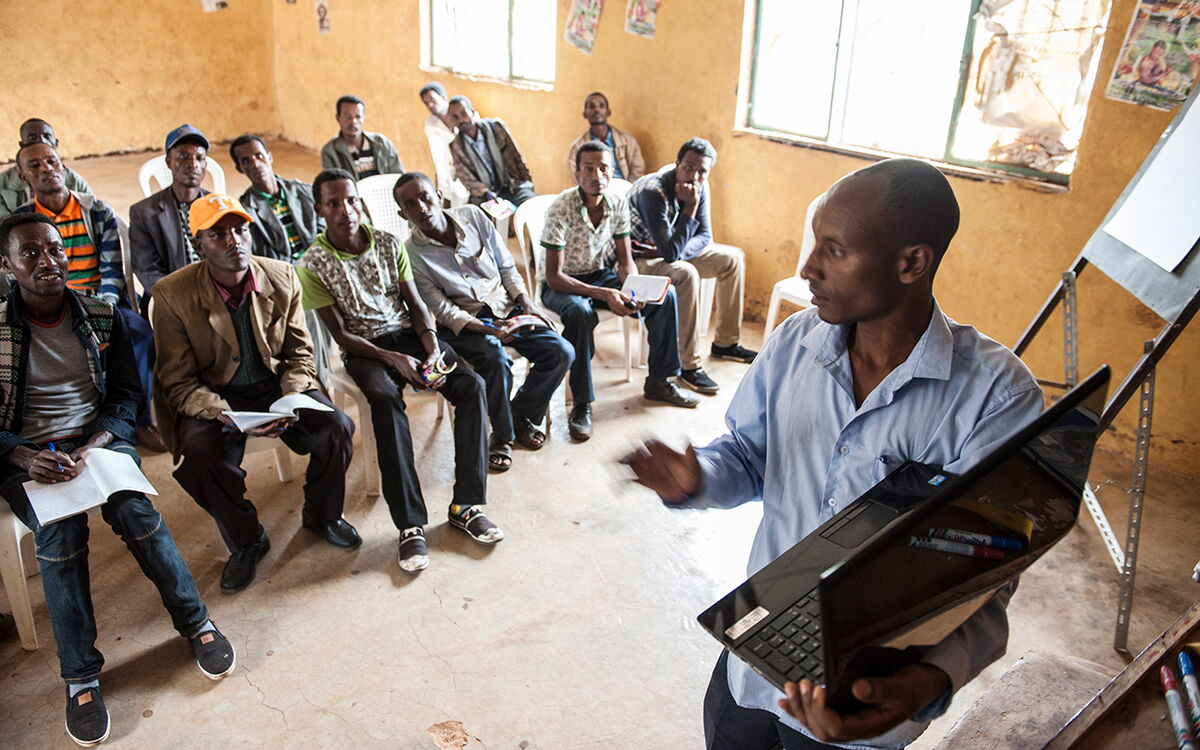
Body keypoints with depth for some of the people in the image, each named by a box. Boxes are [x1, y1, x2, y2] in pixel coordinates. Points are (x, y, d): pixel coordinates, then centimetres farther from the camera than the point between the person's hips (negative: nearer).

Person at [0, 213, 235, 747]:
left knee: (132, 507, -29)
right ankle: (80, 677, -18)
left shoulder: (102, 318, 4)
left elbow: (125, 397, 4)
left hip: (98, 439, 1)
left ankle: (195, 622, -12)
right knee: (60, 530, -29)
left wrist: (92, 448, -14)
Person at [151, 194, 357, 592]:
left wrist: (291, 397, -16)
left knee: (337, 427, -21)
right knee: (200, 453, -31)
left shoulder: (282, 277, -5)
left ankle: (322, 514, 10)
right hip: (213, 397, -2)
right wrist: (225, 415, -28)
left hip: (277, 384, 2)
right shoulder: (173, 294, -13)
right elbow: (178, 382, -11)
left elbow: (299, 352, 3)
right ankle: (245, 540, -1)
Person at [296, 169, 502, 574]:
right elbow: (341, 334, -8)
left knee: (472, 384, -23)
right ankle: (411, 525, -33)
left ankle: (466, 505, -20)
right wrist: (393, 359, -22)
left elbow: (416, 304, 5)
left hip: (408, 333, 4)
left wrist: (433, 346, -15)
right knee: (385, 400, -37)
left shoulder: (388, 243, 3)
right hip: (364, 348, -3)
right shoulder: (313, 264, -7)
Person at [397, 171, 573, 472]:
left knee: (561, 353, -12)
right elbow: (442, 310, -14)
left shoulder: (473, 216, -1)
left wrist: (527, 303, -5)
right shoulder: (412, 254, -11)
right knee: (497, 360, -34)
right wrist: (486, 330, -28)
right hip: (463, 324, -4)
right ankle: (503, 436, -8)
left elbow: (506, 266, 8)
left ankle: (522, 417, 10)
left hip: (506, 308, 4)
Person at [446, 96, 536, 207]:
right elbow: (467, 179, -1)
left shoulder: (495, 126, 1)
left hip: (514, 186, 0)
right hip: (484, 196, 0)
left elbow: (516, 156, 6)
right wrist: (486, 193, -19)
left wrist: (527, 183, 2)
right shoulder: (456, 147, 1)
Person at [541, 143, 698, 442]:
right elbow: (553, 275, -25)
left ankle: (659, 382, 5)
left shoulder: (618, 205, -8)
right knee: (580, 312, -39)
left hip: (602, 274, 5)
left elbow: (625, 261, -1)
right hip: (563, 284, -5)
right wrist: (604, 294, -35)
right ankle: (582, 404, -24)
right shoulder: (561, 209, -24)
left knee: (665, 295, -11)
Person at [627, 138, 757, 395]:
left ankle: (725, 343, 14)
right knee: (686, 274, -35)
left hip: (672, 249, 8)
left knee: (733, 258, 3)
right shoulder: (652, 192, -31)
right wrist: (690, 207, -35)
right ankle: (690, 366, -26)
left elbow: (704, 236, -1)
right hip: (639, 257, -8)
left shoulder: (700, 187, -7)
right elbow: (670, 252, -36)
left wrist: (676, 251, -21)